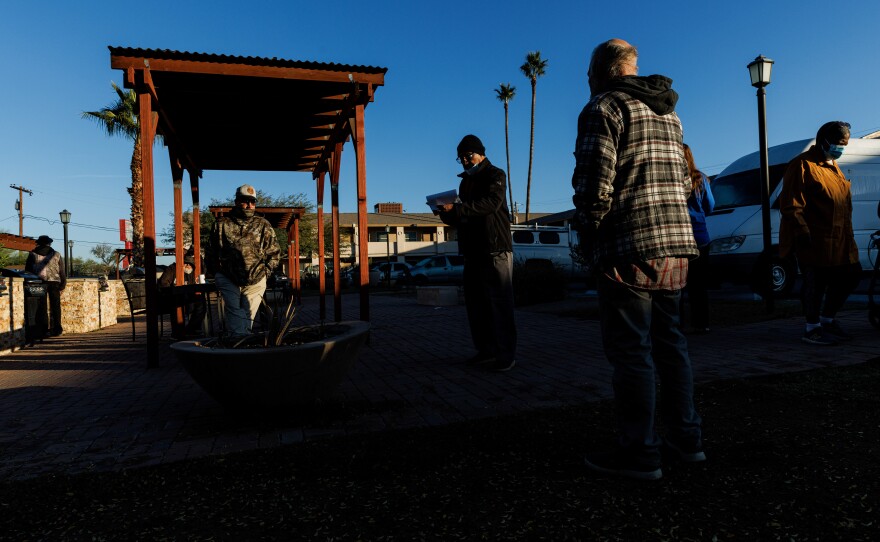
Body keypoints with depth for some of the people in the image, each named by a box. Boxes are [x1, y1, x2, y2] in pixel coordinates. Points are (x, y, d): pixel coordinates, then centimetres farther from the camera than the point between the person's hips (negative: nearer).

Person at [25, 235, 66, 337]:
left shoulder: (33, 254, 8)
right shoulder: (56, 255, 10)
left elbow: (27, 270, 9)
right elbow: (62, 272, 8)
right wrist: (62, 285, 11)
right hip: (54, 282, 1)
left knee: (41, 306, 3)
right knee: (55, 306, 5)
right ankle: (56, 328, 3)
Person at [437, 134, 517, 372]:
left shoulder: (495, 175, -1)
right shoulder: (466, 181, 22)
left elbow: (491, 203, -20)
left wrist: (456, 210, -26)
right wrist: (448, 215, 2)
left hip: (496, 250, -8)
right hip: (473, 252, 8)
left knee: (500, 302, -7)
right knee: (476, 303, 7)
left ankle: (506, 354, -3)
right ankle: (486, 350, 16)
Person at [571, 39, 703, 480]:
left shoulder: (604, 107, -5)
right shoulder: (668, 113, 20)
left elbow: (594, 183, -15)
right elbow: (684, 179, 21)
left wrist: (589, 241, -5)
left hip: (630, 248, -8)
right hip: (677, 244, 8)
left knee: (630, 349, -2)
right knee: (669, 341, 15)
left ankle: (639, 452, 6)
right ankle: (687, 439, 24)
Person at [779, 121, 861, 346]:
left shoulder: (834, 167, 21)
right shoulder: (803, 165, -9)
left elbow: (844, 202, 27)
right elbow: (790, 203, -17)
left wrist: (848, 233, 23)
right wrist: (801, 230, -24)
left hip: (839, 240, 10)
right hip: (814, 240, -10)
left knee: (849, 277, 14)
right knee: (816, 283, -4)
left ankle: (827, 319, 29)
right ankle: (812, 328, 8)